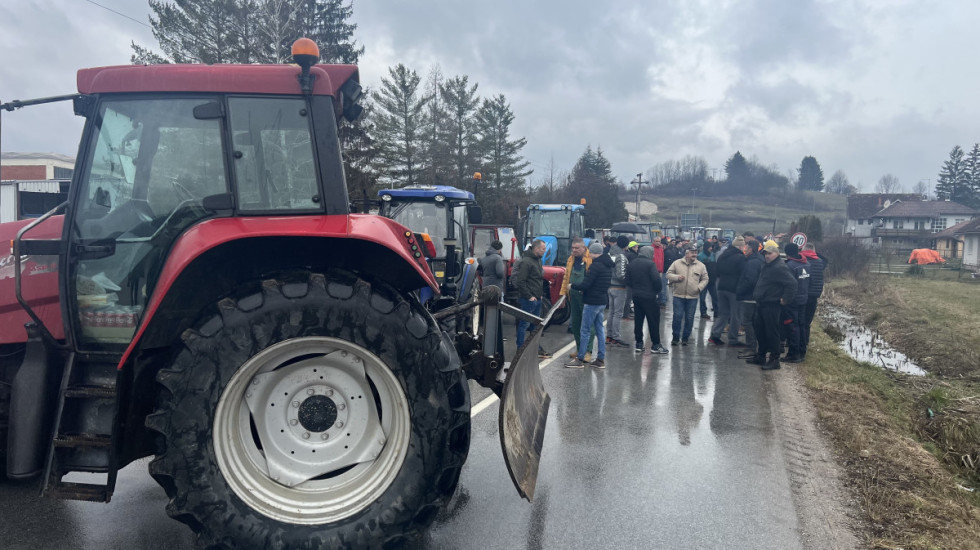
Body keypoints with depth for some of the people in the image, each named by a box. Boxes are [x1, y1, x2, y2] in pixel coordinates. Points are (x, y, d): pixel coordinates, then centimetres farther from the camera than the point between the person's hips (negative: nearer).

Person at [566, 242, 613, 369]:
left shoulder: (596, 265, -18)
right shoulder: (607, 266, 12)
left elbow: (585, 285, -21)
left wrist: (572, 286, -4)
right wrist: (584, 289, 15)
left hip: (592, 302, -9)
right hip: (602, 301, 9)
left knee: (585, 331, -2)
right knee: (599, 330, 12)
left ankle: (580, 359, 4)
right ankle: (601, 359, 16)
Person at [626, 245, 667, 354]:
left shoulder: (631, 264, 8)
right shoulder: (650, 264, -11)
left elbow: (628, 281, 7)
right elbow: (656, 279, -19)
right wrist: (658, 290, -3)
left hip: (636, 296, 6)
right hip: (649, 296, -6)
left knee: (638, 320, 11)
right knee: (653, 320, 2)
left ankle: (639, 344, 14)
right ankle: (655, 345, 5)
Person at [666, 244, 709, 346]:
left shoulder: (701, 266, 5)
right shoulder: (677, 263, 1)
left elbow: (705, 279, 10)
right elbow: (668, 274, 5)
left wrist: (699, 287, -7)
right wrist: (677, 277, -13)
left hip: (693, 297, 1)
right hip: (678, 296, -1)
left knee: (689, 318, 5)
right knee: (677, 316, -1)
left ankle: (685, 338, 18)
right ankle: (675, 337, 13)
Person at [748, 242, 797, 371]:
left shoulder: (780, 267, -16)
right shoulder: (766, 266, 15)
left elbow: (792, 283, -24)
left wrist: (785, 299, -20)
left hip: (771, 305, -10)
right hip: (760, 304, 10)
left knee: (772, 332, -4)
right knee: (760, 331, 16)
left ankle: (774, 359, 3)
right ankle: (761, 356, 27)